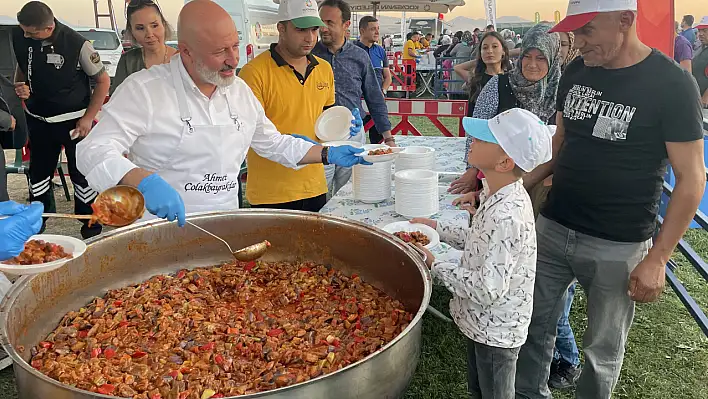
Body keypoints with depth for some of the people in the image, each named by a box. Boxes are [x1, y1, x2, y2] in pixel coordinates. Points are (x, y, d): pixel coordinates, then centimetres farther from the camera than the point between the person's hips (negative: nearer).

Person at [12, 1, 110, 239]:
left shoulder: (77, 44, -19)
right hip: (38, 119, 5)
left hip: (74, 120, -4)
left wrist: (88, 118, -10)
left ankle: (92, 231, 19)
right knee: (38, 174, 16)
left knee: (82, 175, 2)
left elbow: (103, 81, -9)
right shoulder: (19, 36, -5)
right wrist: (19, 85, -8)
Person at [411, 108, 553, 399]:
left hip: (495, 331, -8)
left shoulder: (505, 216, -35)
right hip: (483, 321, 8)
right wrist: (437, 228, 6)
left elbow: (487, 289, -33)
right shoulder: (505, 197, -5)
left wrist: (433, 264, -24)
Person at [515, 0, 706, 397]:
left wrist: (657, 258, -13)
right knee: (534, 327, 16)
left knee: (604, 349, 13)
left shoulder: (672, 84, -14)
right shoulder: (576, 71, 2)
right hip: (553, 228, 5)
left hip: (618, 246, -4)